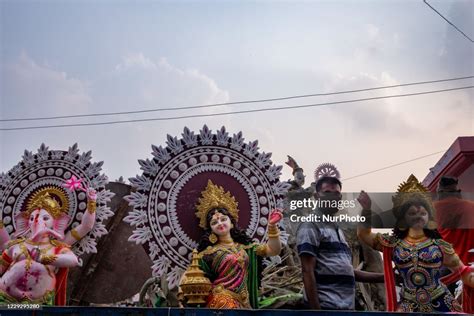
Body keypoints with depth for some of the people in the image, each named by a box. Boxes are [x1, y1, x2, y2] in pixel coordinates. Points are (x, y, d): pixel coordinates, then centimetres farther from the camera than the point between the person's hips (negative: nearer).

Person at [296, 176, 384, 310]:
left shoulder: (337, 230, 22)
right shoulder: (311, 226, -5)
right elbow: (307, 271, -13)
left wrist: (384, 277, 19)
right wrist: (316, 309, -20)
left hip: (347, 306, 9)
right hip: (327, 306, -9)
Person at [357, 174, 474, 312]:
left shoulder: (439, 245, 2)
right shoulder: (393, 244, 5)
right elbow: (363, 233, 5)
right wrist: (366, 209, -9)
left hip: (441, 305, -1)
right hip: (408, 307, 1)